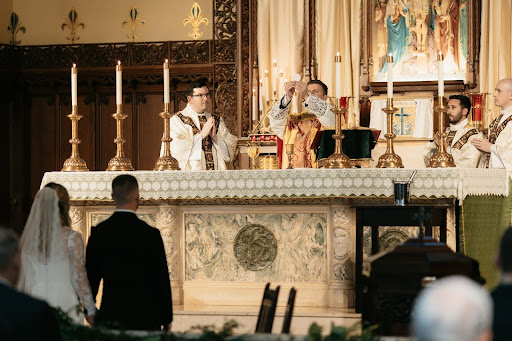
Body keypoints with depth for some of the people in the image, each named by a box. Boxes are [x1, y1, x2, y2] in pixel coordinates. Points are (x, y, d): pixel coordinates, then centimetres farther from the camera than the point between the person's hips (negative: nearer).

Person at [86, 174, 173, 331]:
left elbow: (91, 277, 7)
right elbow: (161, 278, -5)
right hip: (144, 318, -3)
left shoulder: (98, 232, 0)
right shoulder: (150, 234, -10)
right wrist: (167, 319, 5)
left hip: (109, 316, 3)